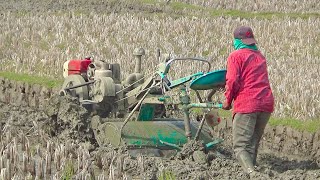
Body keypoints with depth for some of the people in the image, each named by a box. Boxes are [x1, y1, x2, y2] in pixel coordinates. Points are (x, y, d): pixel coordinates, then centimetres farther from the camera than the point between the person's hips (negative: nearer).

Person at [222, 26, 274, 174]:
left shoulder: (236, 56, 0)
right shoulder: (260, 56, 21)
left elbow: (232, 81, -10)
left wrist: (228, 101, 5)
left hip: (246, 105, -6)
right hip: (266, 103, 6)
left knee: (241, 146, -10)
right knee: (253, 145, 19)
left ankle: (251, 172, -31)